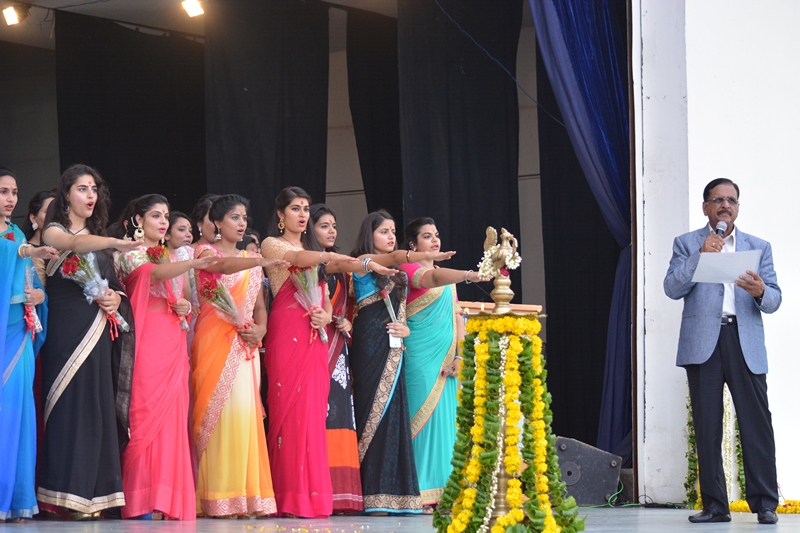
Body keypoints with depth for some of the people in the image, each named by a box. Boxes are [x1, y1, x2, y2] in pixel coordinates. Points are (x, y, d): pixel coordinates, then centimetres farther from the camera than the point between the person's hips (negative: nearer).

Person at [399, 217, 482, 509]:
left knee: (446, 416, 3)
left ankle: (444, 489, 4)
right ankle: (420, 493, -11)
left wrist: (459, 355, 2)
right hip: (420, 355, -7)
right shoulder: (409, 270, -3)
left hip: (446, 359, 7)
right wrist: (469, 274, -42)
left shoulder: (448, 281, 21)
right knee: (424, 414, -11)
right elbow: (433, 278, -25)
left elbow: (457, 317, 17)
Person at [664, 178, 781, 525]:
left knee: (757, 422, -6)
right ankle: (714, 505, 3)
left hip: (746, 342, 1)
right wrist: (700, 256, -10)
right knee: (707, 425, -1)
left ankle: (765, 504, -3)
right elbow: (673, 288, 0)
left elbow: (774, 299, 9)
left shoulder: (759, 247, 17)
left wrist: (761, 292, -14)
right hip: (703, 343, -1)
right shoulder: (687, 244, 13)